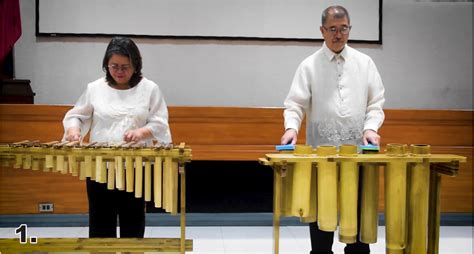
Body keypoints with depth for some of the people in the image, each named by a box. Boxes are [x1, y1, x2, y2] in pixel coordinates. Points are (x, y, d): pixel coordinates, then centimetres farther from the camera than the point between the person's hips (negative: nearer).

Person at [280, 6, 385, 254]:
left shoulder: (365, 63, 7)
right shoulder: (309, 65, 1)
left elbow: (375, 104, 7)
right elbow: (295, 104, -2)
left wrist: (370, 128, -10)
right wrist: (292, 127, -21)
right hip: (321, 151, -1)